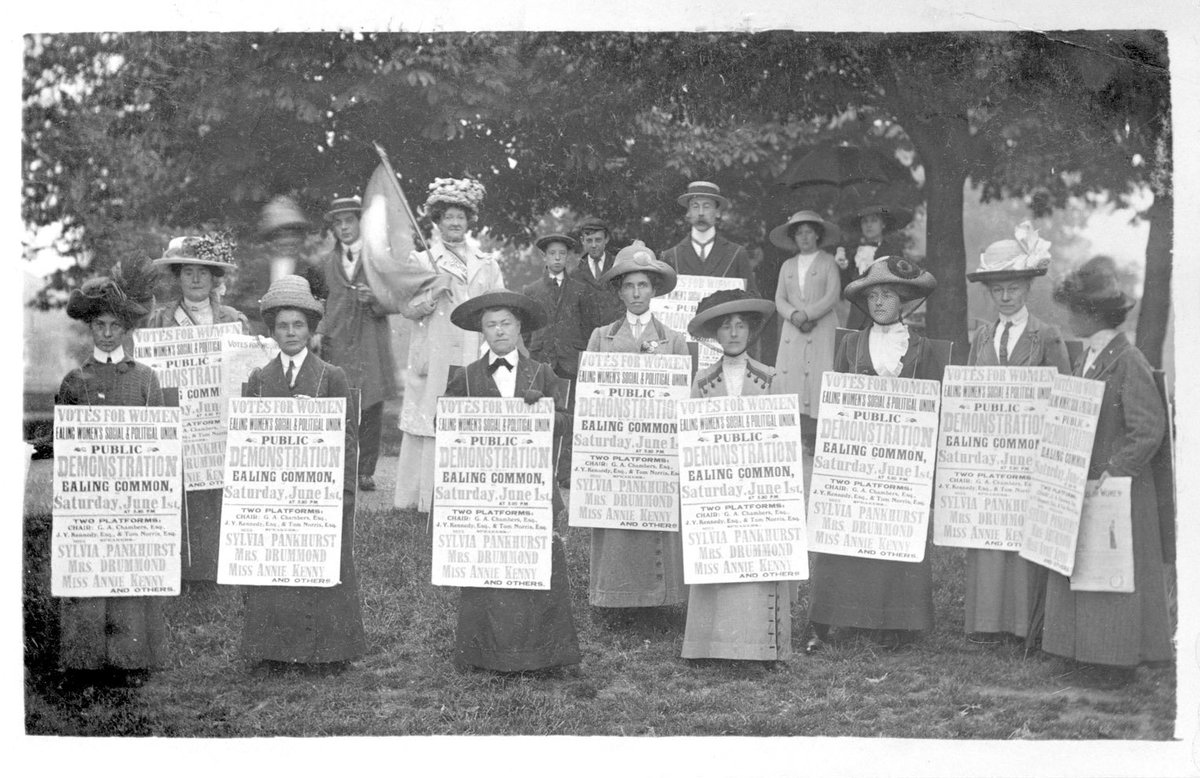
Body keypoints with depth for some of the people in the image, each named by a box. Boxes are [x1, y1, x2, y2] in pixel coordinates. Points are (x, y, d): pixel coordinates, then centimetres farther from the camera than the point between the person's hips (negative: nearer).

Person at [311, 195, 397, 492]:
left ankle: (365, 472, 7)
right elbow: (321, 303, 19)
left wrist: (374, 300, -15)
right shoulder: (327, 262, 15)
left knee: (370, 408, -1)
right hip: (336, 344, 2)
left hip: (371, 345, -1)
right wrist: (318, 332, 4)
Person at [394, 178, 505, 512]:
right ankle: (424, 499, 0)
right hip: (434, 360, -2)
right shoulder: (422, 261, 8)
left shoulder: (486, 264, 17)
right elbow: (407, 309, 0)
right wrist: (435, 290, -13)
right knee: (430, 428, -6)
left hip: (475, 362, 2)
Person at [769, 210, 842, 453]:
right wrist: (795, 316, -10)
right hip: (793, 332, 4)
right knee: (790, 377, -7)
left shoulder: (828, 262, 6)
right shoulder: (787, 266, 18)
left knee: (818, 378, -11)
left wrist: (806, 314, -13)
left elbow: (832, 296, -4)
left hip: (821, 330, -3)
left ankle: (816, 437, -12)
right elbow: (780, 299, 10)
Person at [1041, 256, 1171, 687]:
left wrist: (1117, 471, -20)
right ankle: (1092, 651, 22)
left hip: (1119, 489, -8)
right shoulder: (1086, 359, 9)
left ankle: (1120, 659, 13)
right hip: (1082, 484, 8)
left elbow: (1149, 429, -20)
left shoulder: (1128, 361, -16)